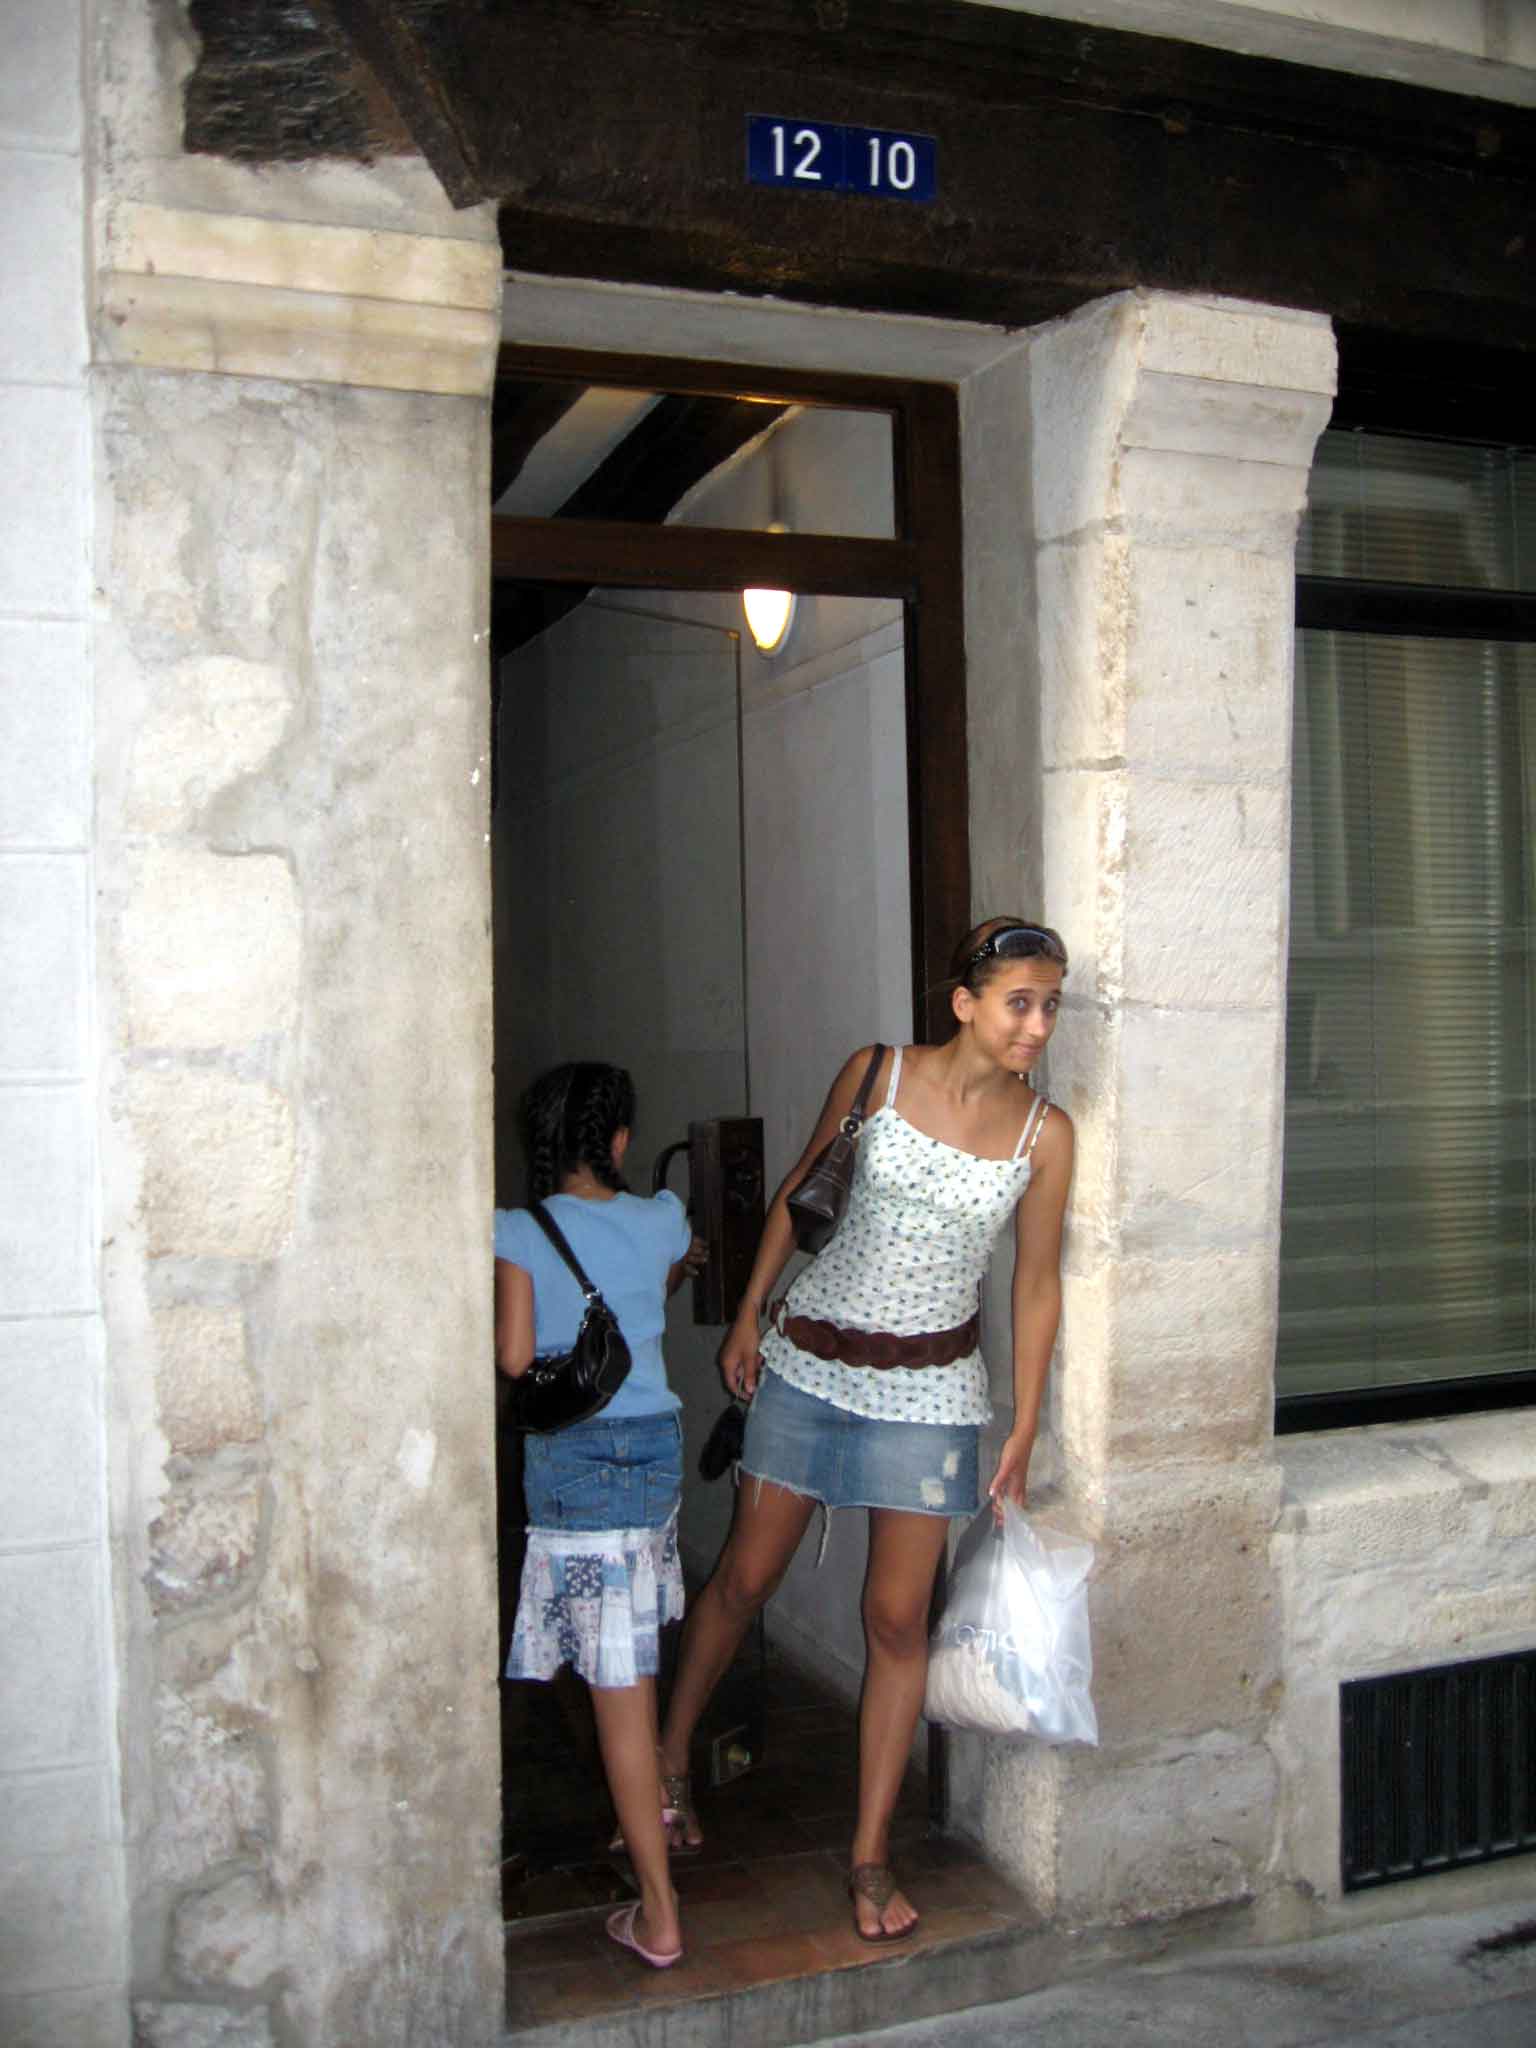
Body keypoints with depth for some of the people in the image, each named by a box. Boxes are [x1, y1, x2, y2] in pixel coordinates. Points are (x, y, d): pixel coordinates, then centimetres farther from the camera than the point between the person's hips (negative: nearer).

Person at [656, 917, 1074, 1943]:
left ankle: (871, 1855, 19)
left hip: (928, 1387, 0)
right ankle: (671, 1758, 36)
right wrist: (751, 1312, 6)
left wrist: (1025, 1427, 2)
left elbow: (1038, 1283, 1)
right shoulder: (878, 1075, -8)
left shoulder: (1044, 1132, -7)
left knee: (898, 1618, 4)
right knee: (746, 1577, 11)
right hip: (810, 1358, 0)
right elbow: (800, 1190, 5)